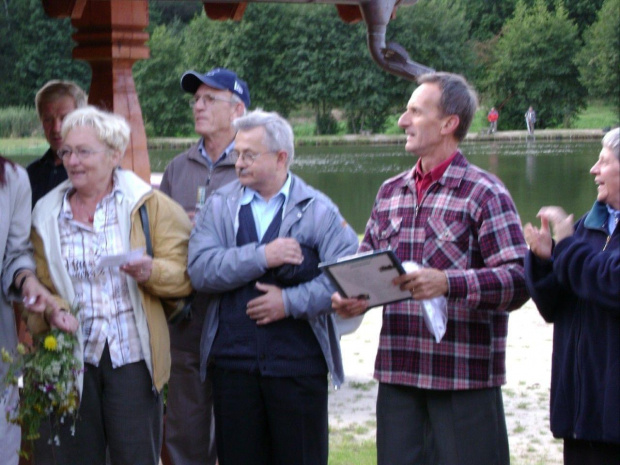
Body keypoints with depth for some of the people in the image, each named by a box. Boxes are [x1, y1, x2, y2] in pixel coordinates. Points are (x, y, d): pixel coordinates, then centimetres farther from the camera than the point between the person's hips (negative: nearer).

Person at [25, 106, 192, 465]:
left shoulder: (149, 204, 4)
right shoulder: (47, 214, 11)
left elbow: (183, 274, -1)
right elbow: (41, 287, 17)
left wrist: (150, 271, -19)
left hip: (132, 356, -2)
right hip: (71, 358, 2)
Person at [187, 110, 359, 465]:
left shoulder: (318, 209, 2)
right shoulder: (220, 206, 8)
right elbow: (201, 270, -6)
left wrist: (291, 302, -14)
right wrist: (261, 256, -14)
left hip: (298, 360, -2)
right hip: (233, 362, 2)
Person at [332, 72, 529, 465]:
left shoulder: (485, 193, -4)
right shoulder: (391, 193, 15)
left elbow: (518, 280, -13)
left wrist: (448, 283, -27)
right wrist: (349, 297, -2)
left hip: (466, 378, -5)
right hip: (399, 373, 6)